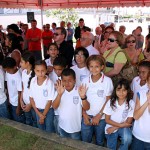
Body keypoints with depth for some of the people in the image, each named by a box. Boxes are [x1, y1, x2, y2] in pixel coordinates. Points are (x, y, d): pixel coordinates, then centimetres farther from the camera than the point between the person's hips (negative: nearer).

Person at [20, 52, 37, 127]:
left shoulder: (35, 74, -22)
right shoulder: (23, 72, 0)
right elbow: (23, 88, 9)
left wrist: (30, 104, -12)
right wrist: (21, 100, 4)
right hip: (25, 103, 7)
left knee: (35, 123, 12)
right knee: (28, 122, 22)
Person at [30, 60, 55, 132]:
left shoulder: (49, 83, -23)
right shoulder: (33, 81, -12)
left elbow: (49, 101, -16)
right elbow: (31, 98, -2)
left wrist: (43, 115, -9)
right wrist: (38, 113, -5)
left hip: (48, 110, -4)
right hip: (38, 110, 4)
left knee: (49, 131, 10)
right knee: (41, 130, 21)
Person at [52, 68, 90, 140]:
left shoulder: (79, 92, -17)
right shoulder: (59, 91, -10)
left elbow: (86, 108, -22)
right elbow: (54, 106, -20)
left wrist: (83, 97, -42)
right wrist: (59, 94, -38)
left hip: (75, 127, -2)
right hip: (62, 126, 3)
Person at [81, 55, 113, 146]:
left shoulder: (107, 81, -10)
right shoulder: (85, 80, -2)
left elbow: (108, 101, -8)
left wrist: (98, 116, -9)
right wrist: (84, 115, -4)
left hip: (101, 117, -2)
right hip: (87, 117, 2)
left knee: (99, 142, 16)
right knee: (85, 142, 12)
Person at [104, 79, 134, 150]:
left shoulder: (131, 103, -14)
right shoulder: (110, 102, -12)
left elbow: (128, 122, -10)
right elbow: (107, 120, -7)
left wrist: (114, 128, -13)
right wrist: (121, 125, -18)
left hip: (124, 128, -1)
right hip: (111, 128, 1)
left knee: (127, 139, -30)